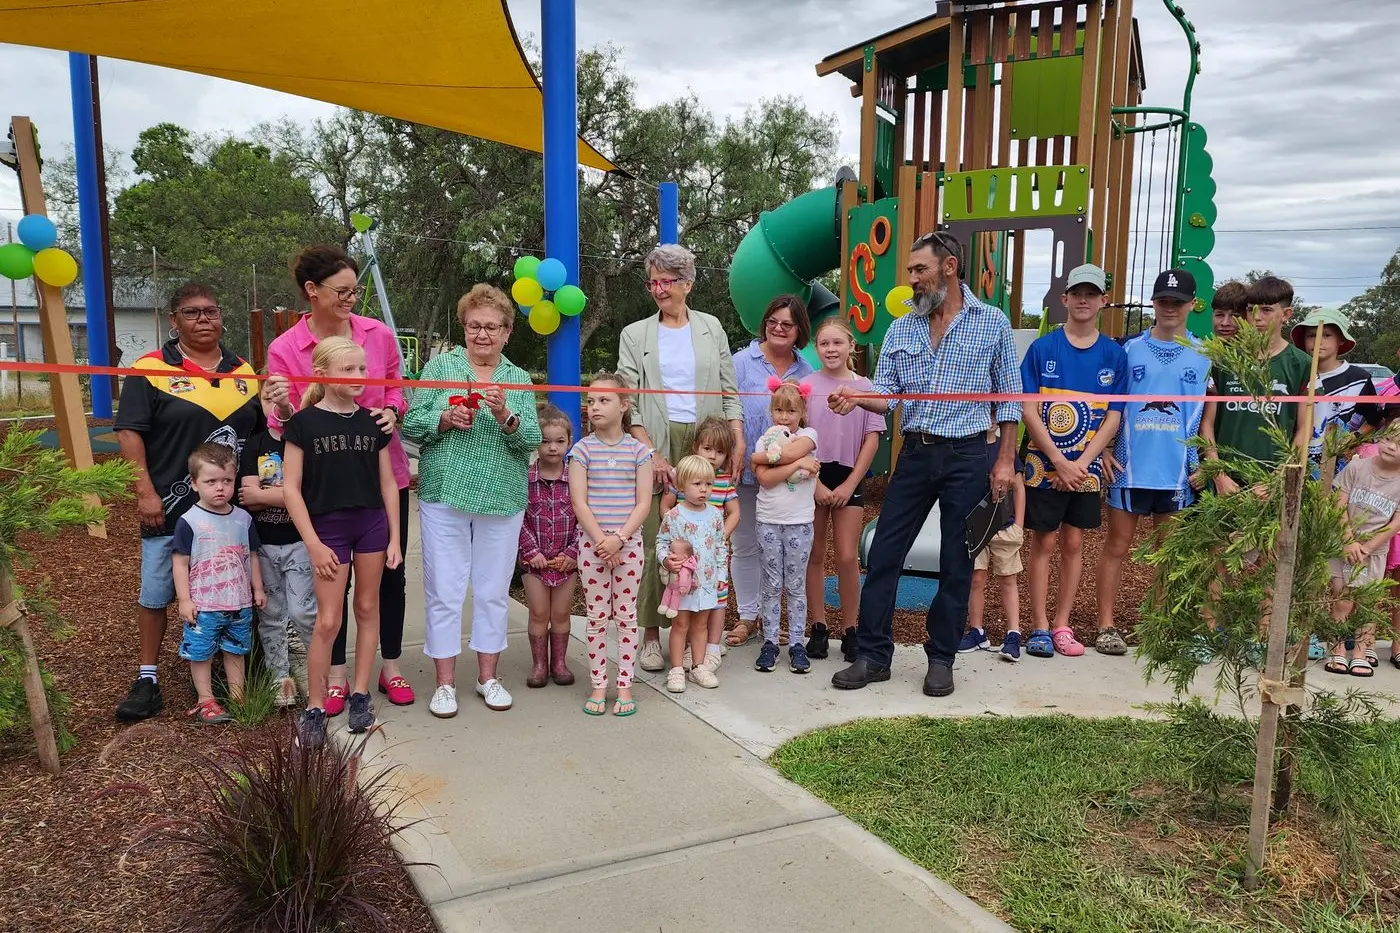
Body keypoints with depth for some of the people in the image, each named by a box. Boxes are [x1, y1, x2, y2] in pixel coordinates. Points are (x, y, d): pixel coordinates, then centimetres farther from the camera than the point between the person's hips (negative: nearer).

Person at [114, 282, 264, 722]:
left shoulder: (243, 372, 10)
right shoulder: (150, 370, -4)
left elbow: (262, 433, 15)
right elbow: (129, 433, -7)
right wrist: (145, 493, -13)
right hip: (169, 509, -3)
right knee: (155, 593, 6)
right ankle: (147, 678, 18)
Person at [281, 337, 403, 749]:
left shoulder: (372, 421, 3)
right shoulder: (304, 422, -6)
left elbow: (388, 483, 8)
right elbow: (291, 488, -7)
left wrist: (394, 537, 5)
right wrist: (313, 544, -11)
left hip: (372, 523, 3)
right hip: (328, 526, -3)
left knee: (367, 608, 10)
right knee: (328, 621, -3)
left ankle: (360, 694, 23)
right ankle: (314, 709, 9)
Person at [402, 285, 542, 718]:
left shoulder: (519, 379, 8)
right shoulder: (440, 365, 4)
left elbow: (531, 440, -3)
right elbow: (411, 425, -1)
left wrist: (504, 414, -20)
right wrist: (446, 418, -18)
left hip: (502, 501, 2)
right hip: (444, 496, -1)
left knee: (494, 591, 10)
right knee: (444, 591, 3)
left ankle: (488, 677, 25)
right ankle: (445, 682, 16)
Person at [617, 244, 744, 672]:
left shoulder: (711, 328, 13)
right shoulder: (634, 335, 9)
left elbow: (729, 391, 11)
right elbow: (629, 401, 2)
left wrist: (738, 443, -1)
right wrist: (651, 454, -8)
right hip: (656, 445, -1)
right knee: (654, 540, -3)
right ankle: (651, 634, 6)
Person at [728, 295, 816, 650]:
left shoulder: (806, 371, 5)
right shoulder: (741, 362, -3)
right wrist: (734, 456, -12)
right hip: (746, 470, -2)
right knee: (745, 545, 9)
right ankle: (747, 617, 21)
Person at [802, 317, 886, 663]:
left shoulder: (864, 387, 1)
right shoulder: (806, 386, 0)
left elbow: (872, 440, 0)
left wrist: (849, 485, -6)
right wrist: (816, 484, -8)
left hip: (849, 478, 0)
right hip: (813, 478, 0)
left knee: (847, 557, -3)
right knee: (815, 555, 5)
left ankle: (849, 630, 9)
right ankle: (818, 628, 15)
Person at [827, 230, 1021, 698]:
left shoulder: (993, 323, 1)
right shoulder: (901, 329, 9)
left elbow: (1008, 397, 2)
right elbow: (887, 395, 3)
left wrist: (1005, 461, -2)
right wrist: (856, 397, -19)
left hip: (967, 457, -3)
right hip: (915, 454, 3)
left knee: (956, 563, 5)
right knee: (883, 555, 1)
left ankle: (941, 658, 19)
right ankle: (873, 655, 12)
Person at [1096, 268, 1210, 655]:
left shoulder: (1203, 356, 5)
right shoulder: (1130, 350, 2)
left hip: (1177, 470, 2)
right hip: (1130, 467, -1)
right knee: (1117, 547, 3)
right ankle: (1106, 625, 10)